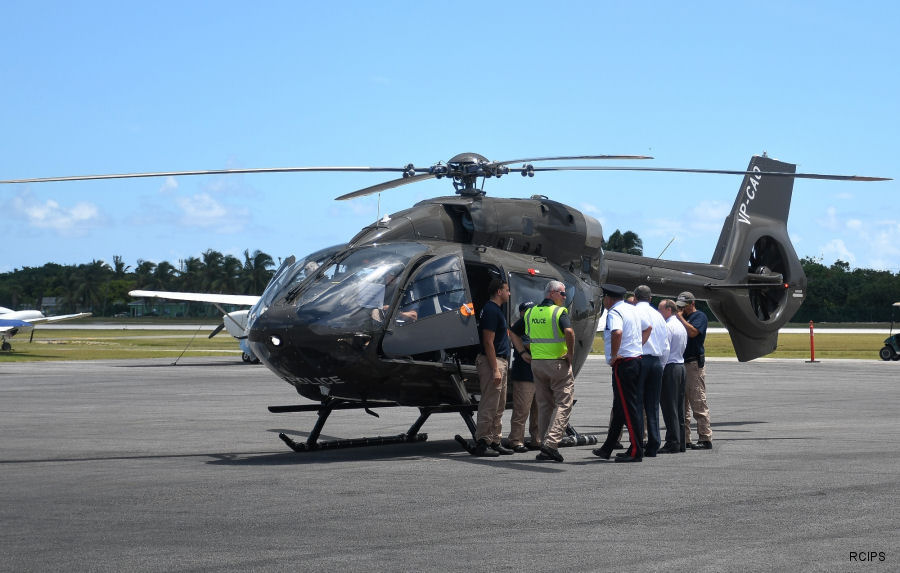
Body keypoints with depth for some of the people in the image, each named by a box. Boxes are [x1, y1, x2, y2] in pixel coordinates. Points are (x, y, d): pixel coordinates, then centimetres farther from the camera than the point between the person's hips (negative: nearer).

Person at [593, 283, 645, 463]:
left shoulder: (614, 313, -13)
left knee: (628, 408, -6)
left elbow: (617, 332, -33)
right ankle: (607, 449, 22)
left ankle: (636, 451, -5)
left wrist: (614, 355, -22)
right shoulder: (632, 309, 16)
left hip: (623, 363, -9)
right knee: (619, 407, 14)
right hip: (637, 359, 9)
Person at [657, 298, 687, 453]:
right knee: (679, 407, 11)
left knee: (669, 407, -7)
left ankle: (673, 443, -8)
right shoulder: (681, 326, 16)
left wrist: (660, 369, -13)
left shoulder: (667, 327, -13)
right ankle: (681, 443, 12)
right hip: (681, 365, 9)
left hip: (669, 367, -9)